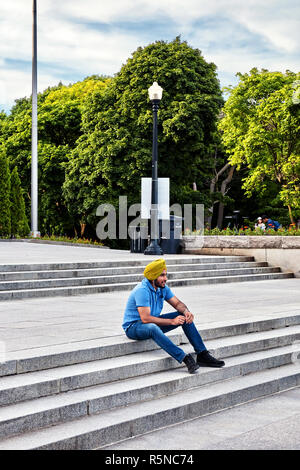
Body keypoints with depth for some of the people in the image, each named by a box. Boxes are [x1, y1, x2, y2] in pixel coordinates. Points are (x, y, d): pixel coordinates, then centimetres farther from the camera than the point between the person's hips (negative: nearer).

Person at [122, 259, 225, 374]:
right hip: (133, 327, -8)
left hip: (154, 322, 8)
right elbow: (146, 319, -32)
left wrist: (186, 311, -17)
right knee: (152, 328, -42)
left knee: (185, 317, -4)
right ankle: (185, 359, -45)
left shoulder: (163, 288, -1)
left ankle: (202, 355, -7)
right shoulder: (142, 290, -27)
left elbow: (177, 303, 8)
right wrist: (172, 321, -29)